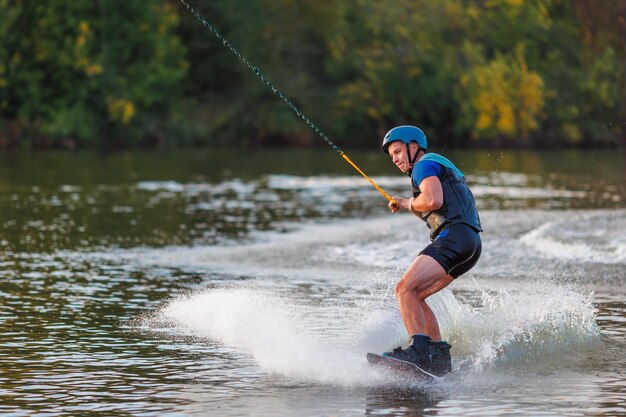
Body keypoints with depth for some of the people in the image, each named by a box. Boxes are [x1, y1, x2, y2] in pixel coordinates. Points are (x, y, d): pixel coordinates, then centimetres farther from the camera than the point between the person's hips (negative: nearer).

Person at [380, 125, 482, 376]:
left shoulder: (425, 164, 2)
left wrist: (407, 203, 3)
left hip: (454, 236, -10)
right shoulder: (442, 167, 33)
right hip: (471, 244, 10)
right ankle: (439, 356, 2)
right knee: (413, 296, 12)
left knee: (405, 289, -20)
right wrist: (411, 207, 27)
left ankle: (418, 349, -35)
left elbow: (433, 200, -15)